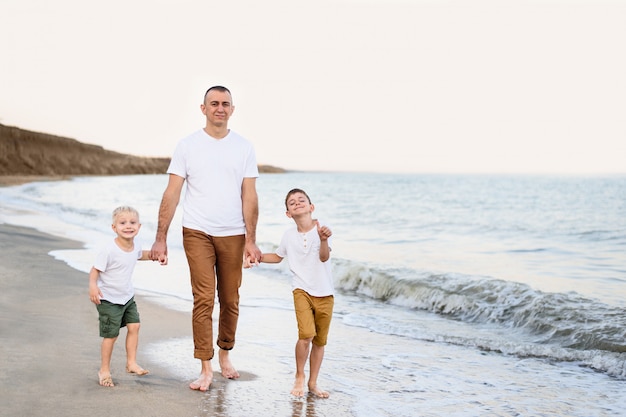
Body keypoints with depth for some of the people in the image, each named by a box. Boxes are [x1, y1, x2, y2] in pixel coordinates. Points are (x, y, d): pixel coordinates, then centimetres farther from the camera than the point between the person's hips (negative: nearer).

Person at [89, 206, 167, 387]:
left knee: (134, 326, 4)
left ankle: (131, 363, 18)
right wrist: (93, 285, -38)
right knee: (111, 335, 0)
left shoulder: (135, 246, -4)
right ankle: (104, 370, 17)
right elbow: (95, 269, -20)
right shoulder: (108, 250, -26)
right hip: (109, 299, -7)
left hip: (127, 296, 7)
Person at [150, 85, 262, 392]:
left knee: (230, 300, 9)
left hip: (233, 234, 2)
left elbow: (249, 196, 2)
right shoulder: (188, 146, 1)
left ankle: (225, 355, 28)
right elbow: (172, 193, -2)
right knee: (203, 300, -6)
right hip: (198, 232, -2)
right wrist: (161, 238, -6)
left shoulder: (244, 148, 5)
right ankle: (205, 369, 0)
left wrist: (251, 240, -4)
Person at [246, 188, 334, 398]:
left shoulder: (321, 228, -8)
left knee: (320, 340, 9)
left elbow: (324, 257, -21)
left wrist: (323, 239, -40)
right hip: (302, 290, 0)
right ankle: (299, 376, 4)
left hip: (325, 293, 0)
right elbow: (277, 256, 20)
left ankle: (313, 383, 25)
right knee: (306, 334, -19)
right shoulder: (289, 236, 1)